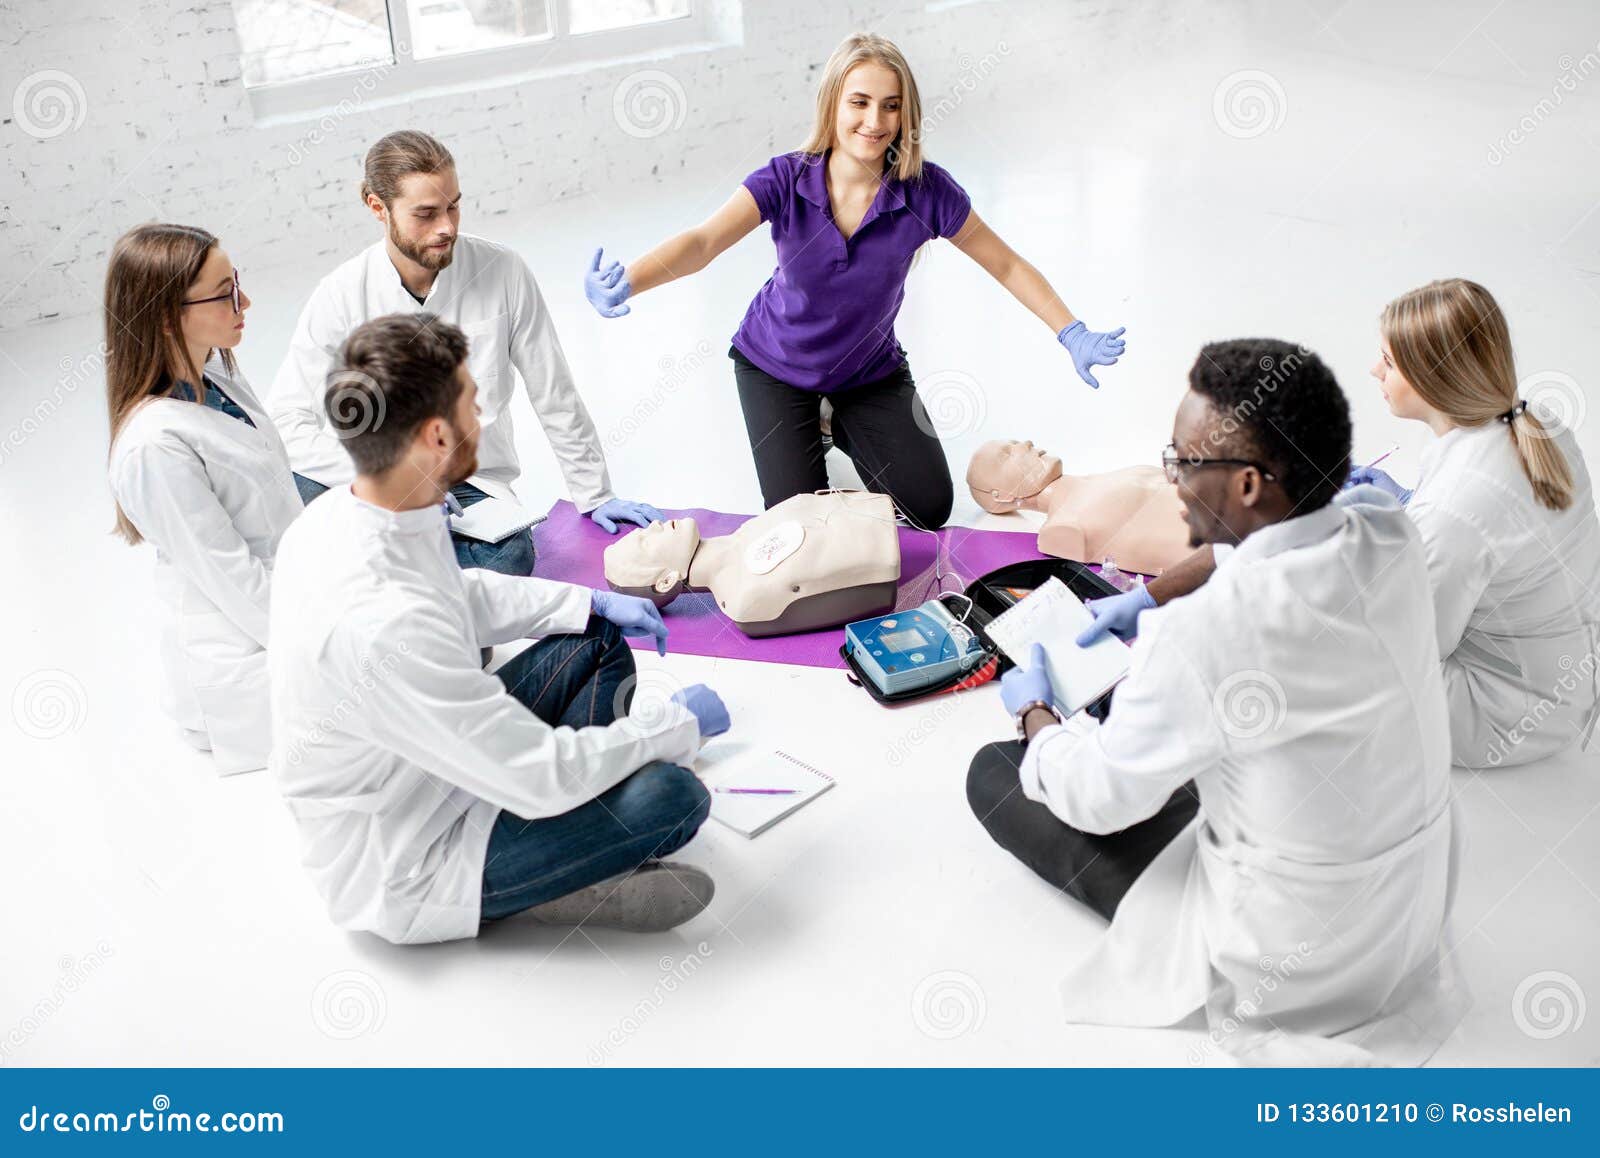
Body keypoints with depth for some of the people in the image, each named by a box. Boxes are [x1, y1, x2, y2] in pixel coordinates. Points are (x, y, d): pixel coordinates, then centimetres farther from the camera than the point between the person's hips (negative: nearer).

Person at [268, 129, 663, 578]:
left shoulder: (503, 272, -6)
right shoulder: (341, 296, -7)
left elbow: (555, 397, 3)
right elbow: (286, 422, -11)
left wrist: (594, 495, 7)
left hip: (475, 483, 1)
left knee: (509, 560, -33)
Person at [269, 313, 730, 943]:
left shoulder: (341, 512, -8)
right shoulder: (380, 626, -37)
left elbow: (460, 593, 14)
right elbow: (544, 779, -28)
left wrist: (594, 602, 10)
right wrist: (680, 722, -14)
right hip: (400, 871, -9)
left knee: (596, 642, 10)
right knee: (671, 794, -23)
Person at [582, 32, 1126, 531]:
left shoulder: (927, 190, -22)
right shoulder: (786, 180, -25)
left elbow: (1006, 265, -11)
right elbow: (703, 242, -38)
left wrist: (1074, 335, -17)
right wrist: (626, 282, -57)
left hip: (871, 370, 2)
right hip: (775, 366, -1)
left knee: (929, 508, -5)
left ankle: (845, 425, 24)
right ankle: (809, 429, 26)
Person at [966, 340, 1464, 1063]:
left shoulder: (1206, 632, -35)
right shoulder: (1390, 536, -13)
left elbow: (1097, 798, -18)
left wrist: (1033, 710, 1)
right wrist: (1157, 609, 15)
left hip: (1287, 959, -7)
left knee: (994, 774, 3)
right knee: (1123, 700, 22)